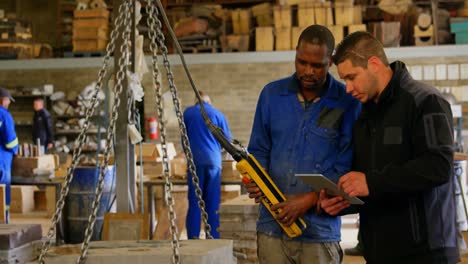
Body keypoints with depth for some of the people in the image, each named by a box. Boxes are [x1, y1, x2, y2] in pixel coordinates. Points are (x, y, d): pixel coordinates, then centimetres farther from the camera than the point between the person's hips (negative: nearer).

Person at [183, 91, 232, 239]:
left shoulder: (188, 113, 7)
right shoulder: (217, 114, 6)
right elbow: (228, 139, 12)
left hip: (195, 161, 0)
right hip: (213, 161, 0)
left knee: (194, 202, 1)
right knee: (213, 203, 3)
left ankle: (192, 237, -4)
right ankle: (213, 238, 3)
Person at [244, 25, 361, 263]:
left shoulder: (347, 102, -4)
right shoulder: (272, 94, 7)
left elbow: (347, 165, -5)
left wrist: (309, 199, -15)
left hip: (319, 230, -2)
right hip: (272, 225, 3)